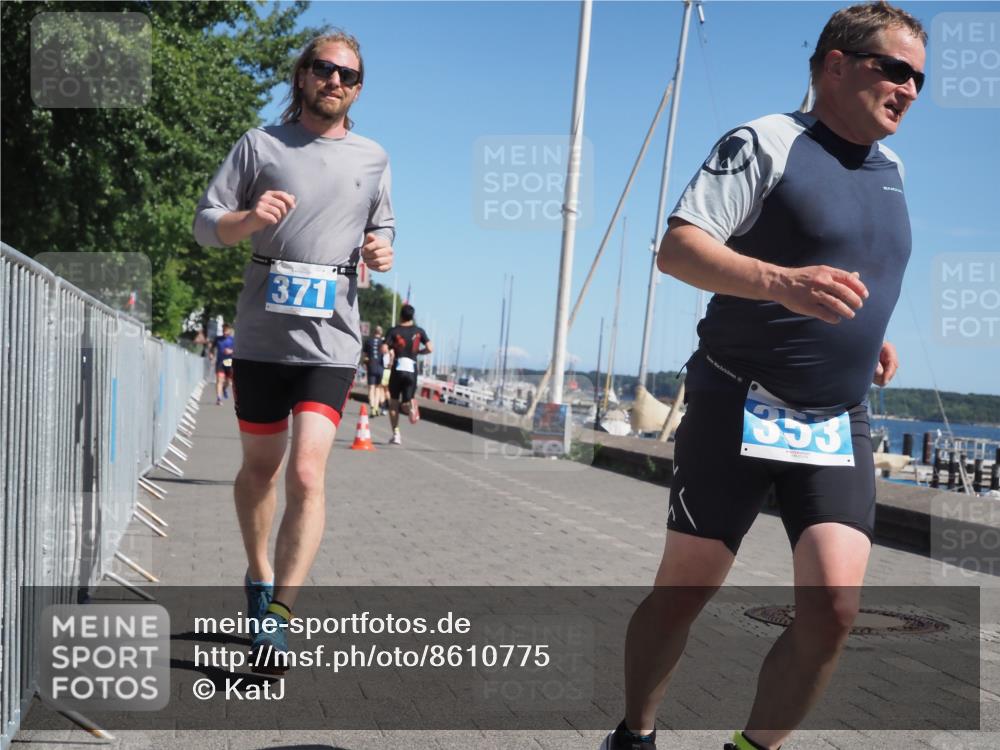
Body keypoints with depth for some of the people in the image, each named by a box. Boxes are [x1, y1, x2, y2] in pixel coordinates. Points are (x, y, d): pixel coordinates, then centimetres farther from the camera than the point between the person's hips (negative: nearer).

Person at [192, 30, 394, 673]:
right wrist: (250, 218, -17)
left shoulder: (373, 158, 11)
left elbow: (383, 231, 22)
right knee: (261, 467, 14)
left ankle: (278, 617, -7)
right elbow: (206, 222, 4)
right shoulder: (261, 144, 6)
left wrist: (382, 253, -2)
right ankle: (259, 578, 36)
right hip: (262, 335, 1)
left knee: (307, 474, -14)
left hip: (331, 339, 0)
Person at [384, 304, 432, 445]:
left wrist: (391, 351, 12)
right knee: (406, 402, 10)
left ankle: (396, 434, 6)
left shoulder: (394, 331, -1)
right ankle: (410, 406, -28)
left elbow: (384, 349, -10)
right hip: (412, 371, 1)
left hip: (397, 369, -1)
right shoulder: (419, 331, 4)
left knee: (394, 402, 13)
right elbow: (430, 349, -2)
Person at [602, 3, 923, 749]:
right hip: (739, 411, -5)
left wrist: (869, 332, 14)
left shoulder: (891, 168, 14)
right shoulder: (766, 142, -8)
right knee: (683, 591, 3)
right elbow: (677, 249, -18)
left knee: (834, 606, -9)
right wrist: (782, 283, -34)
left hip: (840, 427, 6)